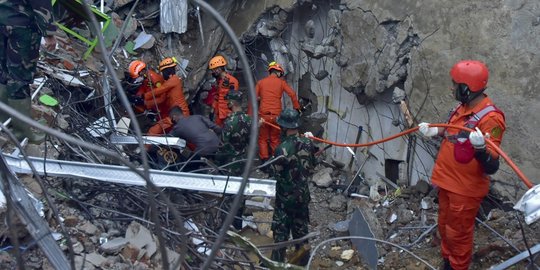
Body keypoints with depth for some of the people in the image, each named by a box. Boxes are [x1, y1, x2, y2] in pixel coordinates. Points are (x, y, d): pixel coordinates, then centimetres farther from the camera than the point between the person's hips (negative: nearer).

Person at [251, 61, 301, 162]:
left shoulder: (261, 82, 7)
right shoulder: (281, 82, 4)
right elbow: (292, 94, -5)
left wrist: (250, 115, 5)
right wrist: (297, 108, 4)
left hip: (263, 115, 0)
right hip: (276, 115, 0)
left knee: (263, 139, 9)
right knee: (275, 139, 12)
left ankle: (264, 160, 2)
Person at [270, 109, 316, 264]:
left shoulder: (283, 148, -26)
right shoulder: (308, 143, -8)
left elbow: (275, 173, -16)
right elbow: (312, 165, 6)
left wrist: (271, 165, 2)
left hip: (286, 196, -5)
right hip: (303, 194, 5)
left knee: (281, 230, 9)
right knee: (301, 227, 21)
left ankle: (278, 260, 19)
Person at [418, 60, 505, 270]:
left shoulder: (490, 118, -27)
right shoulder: (464, 106, -1)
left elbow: (491, 167, -29)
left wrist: (480, 147, -47)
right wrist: (434, 131, 13)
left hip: (465, 189, -9)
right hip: (447, 181, 9)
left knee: (458, 233, 10)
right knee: (445, 227, 25)